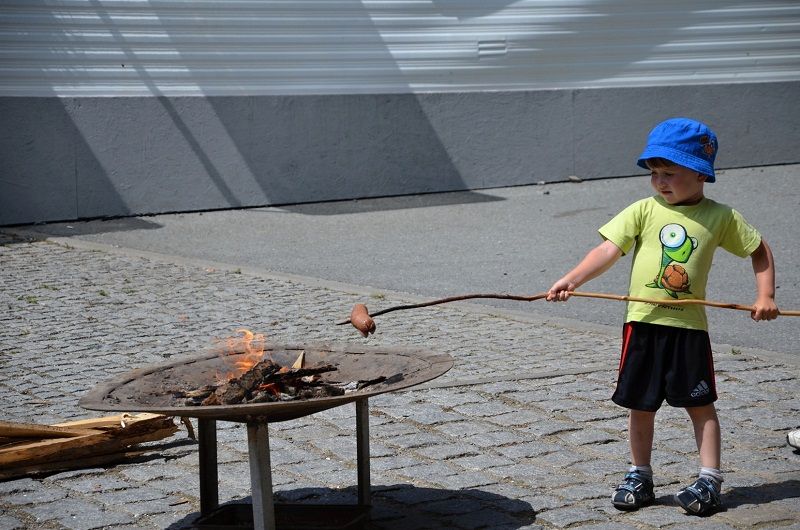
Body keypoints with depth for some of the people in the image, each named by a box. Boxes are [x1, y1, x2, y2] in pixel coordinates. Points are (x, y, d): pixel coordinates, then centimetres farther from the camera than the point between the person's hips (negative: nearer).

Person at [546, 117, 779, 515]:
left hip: (688, 326, -1)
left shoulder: (720, 217, 1)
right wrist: (572, 279, -22)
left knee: (700, 404, 6)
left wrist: (765, 296, 2)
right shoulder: (644, 211, -1)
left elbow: (760, 250, 12)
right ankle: (639, 476, 24)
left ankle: (709, 480, 14)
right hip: (642, 323, 1)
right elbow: (608, 250, -9)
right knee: (640, 405, 10)